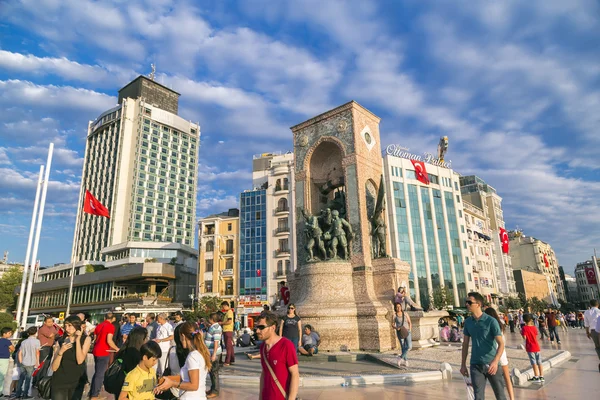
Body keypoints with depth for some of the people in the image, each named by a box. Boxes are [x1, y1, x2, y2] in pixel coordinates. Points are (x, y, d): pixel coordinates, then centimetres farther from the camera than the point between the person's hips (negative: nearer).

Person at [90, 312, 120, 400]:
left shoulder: (99, 325, 11)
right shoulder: (111, 326, -11)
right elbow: (109, 340, -19)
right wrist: (117, 349, -5)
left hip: (96, 351, 8)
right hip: (103, 352, -8)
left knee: (97, 373, 21)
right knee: (100, 374, 0)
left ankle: (92, 393, 28)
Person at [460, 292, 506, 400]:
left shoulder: (491, 321, -11)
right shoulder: (468, 322, 2)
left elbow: (501, 344, -14)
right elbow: (465, 343, 11)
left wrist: (495, 361, -30)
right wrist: (463, 365, 10)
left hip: (491, 364, -3)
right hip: (475, 365, 3)